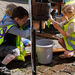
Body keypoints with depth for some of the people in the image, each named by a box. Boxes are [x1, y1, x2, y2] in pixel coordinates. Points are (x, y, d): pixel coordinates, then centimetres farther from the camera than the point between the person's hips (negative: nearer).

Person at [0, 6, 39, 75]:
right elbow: (23, 34, -39)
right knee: (15, 51, -33)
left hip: (7, 43, 10)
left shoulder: (13, 21, -1)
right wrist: (33, 28, -31)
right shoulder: (10, 26, -29)